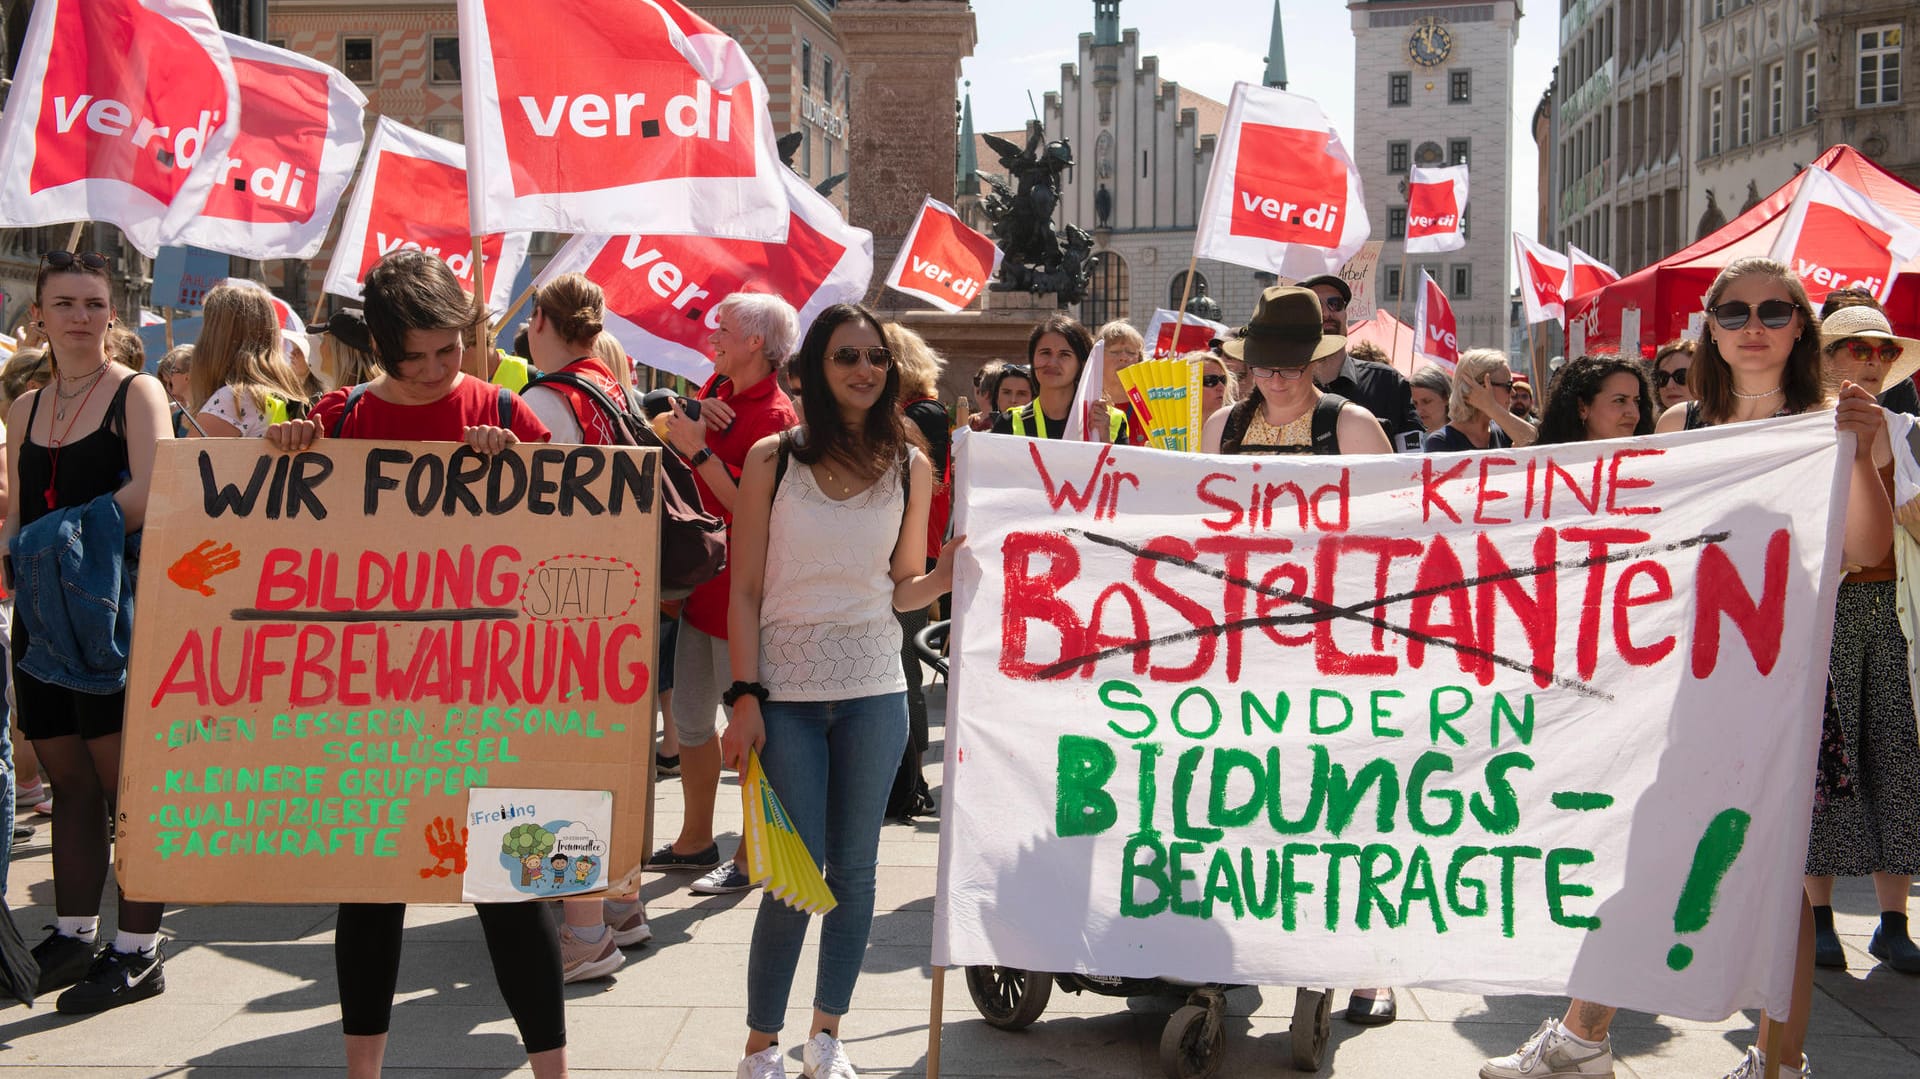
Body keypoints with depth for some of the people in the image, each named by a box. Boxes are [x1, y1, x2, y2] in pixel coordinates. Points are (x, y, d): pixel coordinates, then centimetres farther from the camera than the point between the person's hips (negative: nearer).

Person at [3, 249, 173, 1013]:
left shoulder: (135, 393, -5)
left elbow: (152, 495, -20)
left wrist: (63, 535, -17)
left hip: (115, 610, -6)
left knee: (127, 781, -2)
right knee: (70, 780, 13)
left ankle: (137, 952, 4)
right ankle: (72, 936, 23)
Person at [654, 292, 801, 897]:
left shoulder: (773, 414, -15)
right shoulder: (719, 390, 9)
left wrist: (699, 449, -21)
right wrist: (693, 418, -10)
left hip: (742, 586, -9)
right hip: (701, 580, 9)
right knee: (689, 719, 16)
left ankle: (752, 857, 12)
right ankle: (695, 841, 30)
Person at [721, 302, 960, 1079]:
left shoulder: (910, 466, 4)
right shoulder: (773, 459, -2)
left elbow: (903, 589, 11)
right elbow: (744, 591, -2)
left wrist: (950, 574, -11)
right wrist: (744, 697, -8)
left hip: (874, 693, 2)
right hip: (786, 694, -2)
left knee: (854, 868, 8)